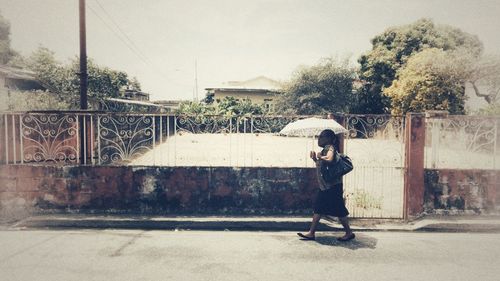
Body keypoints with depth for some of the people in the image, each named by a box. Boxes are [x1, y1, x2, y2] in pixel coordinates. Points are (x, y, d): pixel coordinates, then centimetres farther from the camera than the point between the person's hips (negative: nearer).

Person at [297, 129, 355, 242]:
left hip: (332, 185, -10)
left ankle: (349, 233, 15)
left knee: (338, 210, 0)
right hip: (325, 186, 10)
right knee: (318, 209, 9)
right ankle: (311, 233, 14)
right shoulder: (326, 149, 16)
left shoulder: (330, 147, -12)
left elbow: (329, 159, -33)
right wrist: (315, 159, 8)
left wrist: (320, 157, -16)